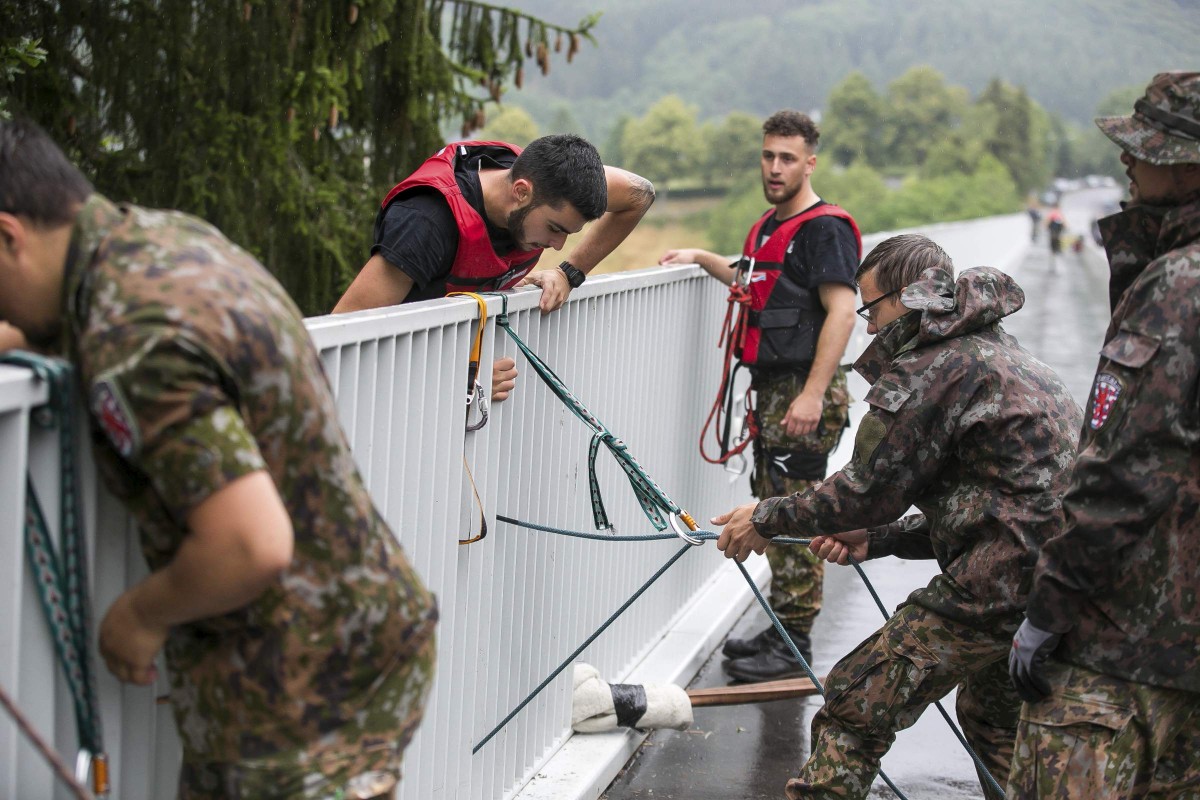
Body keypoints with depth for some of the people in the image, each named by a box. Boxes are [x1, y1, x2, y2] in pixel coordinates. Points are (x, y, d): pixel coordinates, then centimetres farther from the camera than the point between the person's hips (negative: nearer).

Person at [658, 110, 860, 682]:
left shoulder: (824, 228, -11)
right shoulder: (769, 226, 19)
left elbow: (841, 312, -19)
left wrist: (812, 394, -24)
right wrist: (702, 258, 28)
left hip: (805, 393, -10)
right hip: (771, 391, 10)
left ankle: (794, 646, -1)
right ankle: (780, 633, 21)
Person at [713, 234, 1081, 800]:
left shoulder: (931, 364, -9)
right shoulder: (996, 351, 23)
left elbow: (868, 488, -8)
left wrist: (768, 519, 5)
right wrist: (875, 540, 18)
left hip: (1007, 580, -10)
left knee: (855, 708, -7)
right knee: (990, 714, 32)